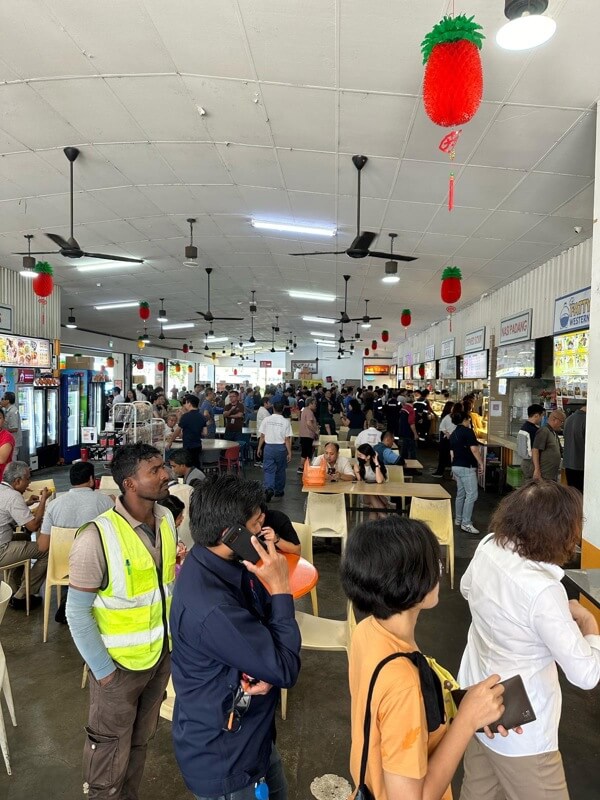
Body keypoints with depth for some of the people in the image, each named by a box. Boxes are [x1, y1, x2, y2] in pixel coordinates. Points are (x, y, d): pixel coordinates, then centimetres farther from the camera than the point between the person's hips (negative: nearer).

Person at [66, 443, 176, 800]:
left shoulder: (167, 519, -8)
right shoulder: (97, 539, -27)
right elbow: (77, 613, -18)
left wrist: (174, 637, 6)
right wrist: (103, 670, -12)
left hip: (163, 654, 6)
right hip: (120, 664, -5)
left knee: (141, 739, 26)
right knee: (111, 751, 18)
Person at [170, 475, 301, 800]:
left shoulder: (220, 564, -9)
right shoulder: (210, 608, -37)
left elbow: (264, 628, 0)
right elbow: (286, 669, -28)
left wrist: (269, 670, -19)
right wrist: (281, 588, -28)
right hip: (222, 753, -8)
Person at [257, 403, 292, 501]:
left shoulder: (266, 420, -2)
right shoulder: (286, 422, -6)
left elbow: (262, 436, 1)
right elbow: (287, 439, -8)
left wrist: (259, 448, 13)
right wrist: (289, 453, -3)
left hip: (269, 447, 0)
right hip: (281, 447, 0)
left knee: (268, 470, 3)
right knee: (280, 470, 14)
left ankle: (269, 489, -17)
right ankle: (279, 491, 25)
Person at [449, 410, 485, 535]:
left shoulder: (453, 434, 14)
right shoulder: (467, 431, -11)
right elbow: (474, 449, -18)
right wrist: (481, 463, -9)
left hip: (456, 466, 9)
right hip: (467, 467, -9)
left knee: (460, 494, 16)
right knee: (471, 494, -7)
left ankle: (458, 519, 24)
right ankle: (466, 523, -9)